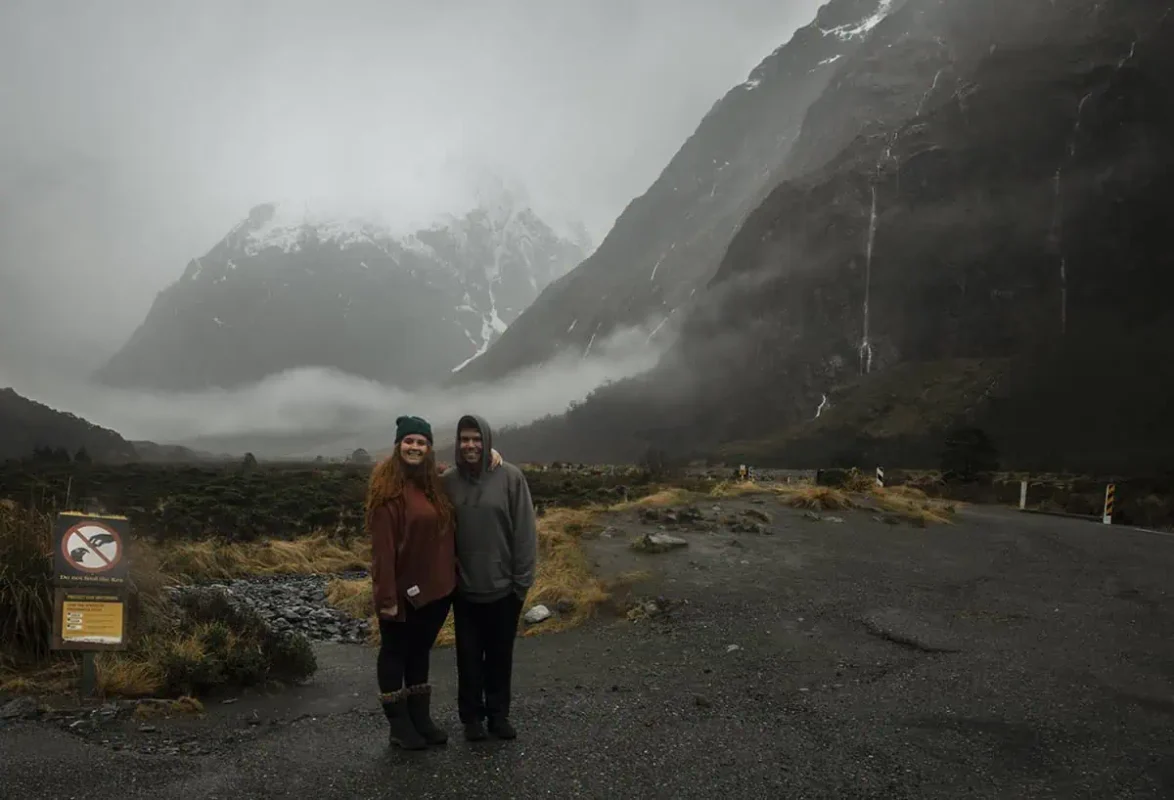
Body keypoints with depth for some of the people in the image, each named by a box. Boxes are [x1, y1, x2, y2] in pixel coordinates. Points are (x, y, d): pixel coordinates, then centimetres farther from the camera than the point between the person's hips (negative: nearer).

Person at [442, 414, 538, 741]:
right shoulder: (448, 480, -5)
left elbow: (525, 530, -8)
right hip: (464, 589, 1)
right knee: (469, 656, 12)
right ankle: (472, 715, 28)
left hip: (503, 586, -1)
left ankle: (499, 713, 29)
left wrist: (523, 579, -8)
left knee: (500, 655, 13)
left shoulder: (510, 477, -11)